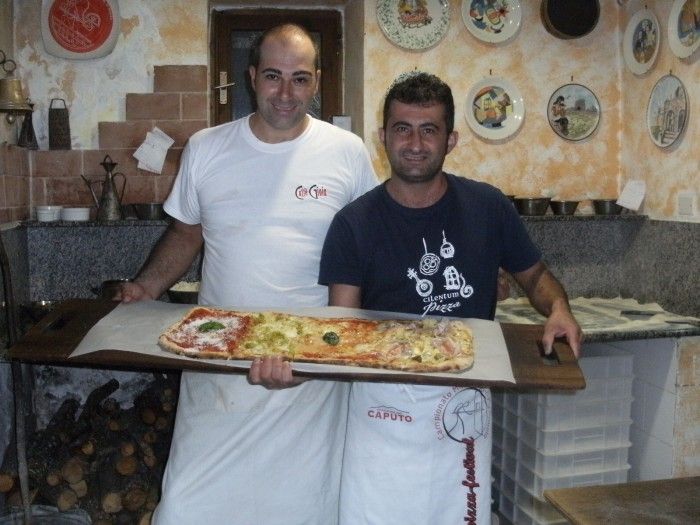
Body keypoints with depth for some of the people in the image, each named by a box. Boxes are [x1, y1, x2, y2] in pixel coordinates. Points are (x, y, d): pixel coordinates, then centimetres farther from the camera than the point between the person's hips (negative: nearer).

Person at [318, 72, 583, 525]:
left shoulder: (488, 207, -1)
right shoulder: (354, 224, -6)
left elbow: (534, 275, 12)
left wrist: (559, 310, -9)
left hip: (465, 404, 2)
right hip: (384, 404, -1)